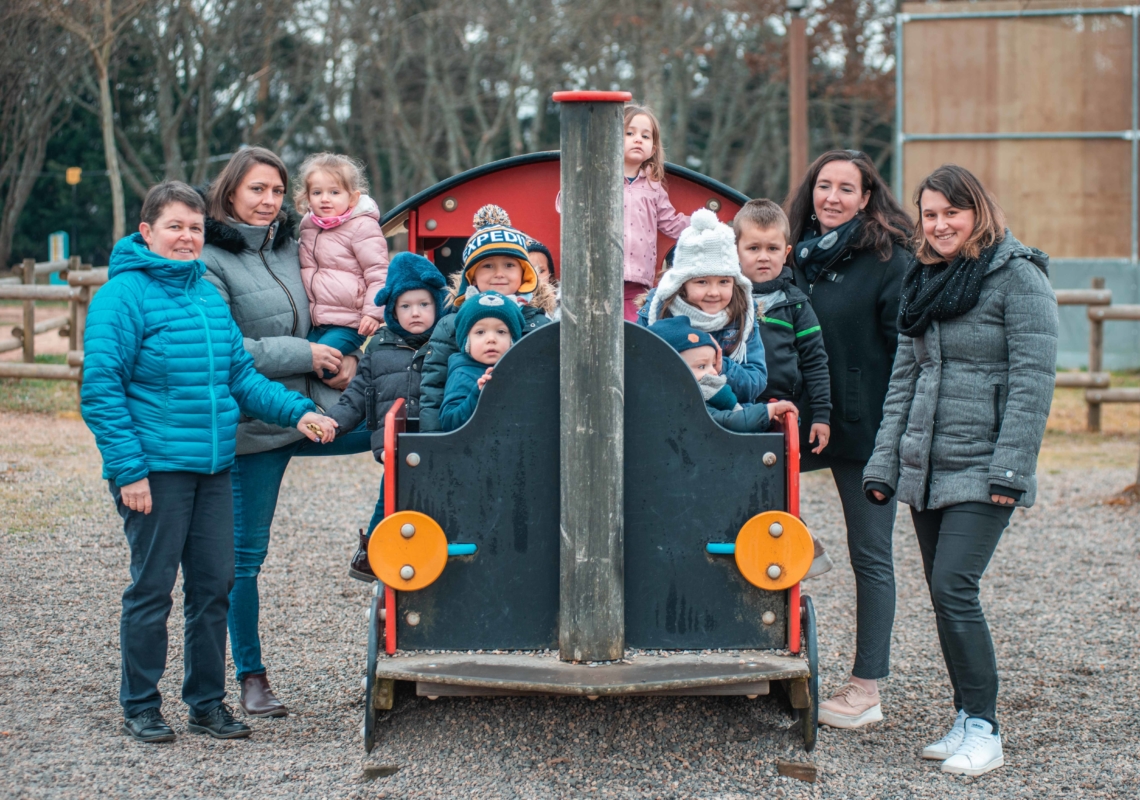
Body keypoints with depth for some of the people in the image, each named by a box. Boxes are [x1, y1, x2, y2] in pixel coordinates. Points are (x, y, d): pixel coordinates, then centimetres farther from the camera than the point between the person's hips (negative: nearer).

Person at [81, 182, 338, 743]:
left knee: (214, 585, 10)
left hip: (213, 466, 7)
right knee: (152, 587, 1)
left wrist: (296, 411, 2)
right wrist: (128, 469, -17)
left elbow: (240, 375, 17)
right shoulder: (122, 296, -9)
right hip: (154, 467, -6)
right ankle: (140, 707, 14)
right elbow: (101, 391, -12)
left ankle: (207, 702, 22)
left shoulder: (209, 295, 13)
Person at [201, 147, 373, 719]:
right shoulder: (210, 262, -10)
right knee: (246, 553, 2)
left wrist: (347, 356, 0)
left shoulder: (288, 248, 10)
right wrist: (306, 355, -15)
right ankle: (252, 680, 14)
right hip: (253, 425, -6)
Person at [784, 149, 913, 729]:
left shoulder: (886, 258, -6)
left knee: (870, 554, 3)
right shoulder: (797, 255, 10)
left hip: (865, 425, -5)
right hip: (803, 420, 5)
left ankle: (866, 687, 8)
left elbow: (905, 347, -9)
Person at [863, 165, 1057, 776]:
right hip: (925, 467, 7)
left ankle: (984, 730, -6)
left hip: (981, 471, -7)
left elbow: (1033, 379, -13)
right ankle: (967, 721, 16)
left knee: (953, 589, -14)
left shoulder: (1018, 277, -8)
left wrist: (1010, 471, -19)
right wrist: (884, 462, 9)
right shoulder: (922, 282, 14)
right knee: (945, 595, 8)